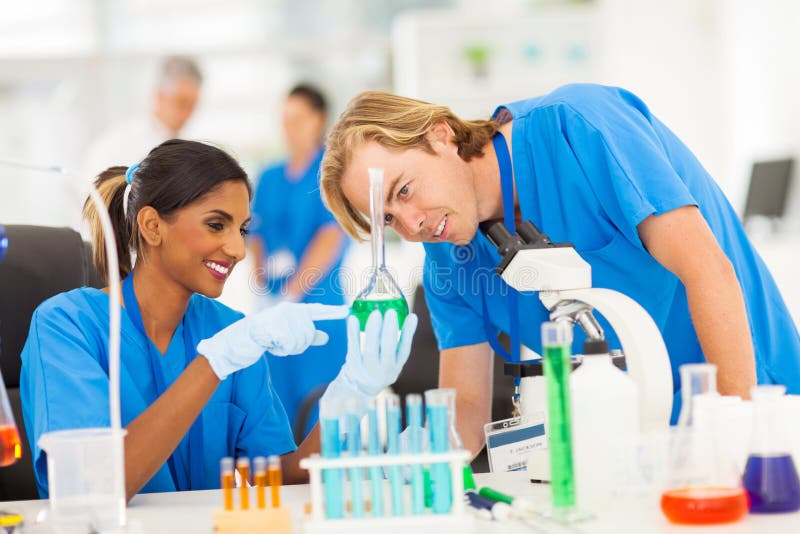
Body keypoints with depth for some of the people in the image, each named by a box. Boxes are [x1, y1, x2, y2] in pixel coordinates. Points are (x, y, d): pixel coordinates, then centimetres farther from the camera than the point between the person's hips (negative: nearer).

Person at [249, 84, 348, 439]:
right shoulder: (269, 179, 16)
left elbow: (332, 239, -10)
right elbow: (257, 237, 15)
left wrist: (292, 293, -14)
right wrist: (264, 292, -1)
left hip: (318, 307, -5)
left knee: (318, 413, -5)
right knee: (281, 408, 4)